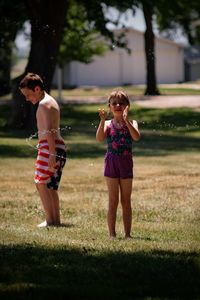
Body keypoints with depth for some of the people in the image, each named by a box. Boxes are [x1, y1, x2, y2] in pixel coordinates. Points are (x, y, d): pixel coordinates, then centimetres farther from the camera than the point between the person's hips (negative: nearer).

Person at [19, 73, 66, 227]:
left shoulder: (44, 104, -11)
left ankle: (50, 220, -13)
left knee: (41, 182, -9)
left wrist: (51, 153, -27)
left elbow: (49, 131, -21)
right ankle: (56, 219, 15)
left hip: (49, 146, -10)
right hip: (59, 145, 10)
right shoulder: (51, 101, 20)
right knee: (51, 186, 13)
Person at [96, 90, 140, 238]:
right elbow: (100, 138, -15)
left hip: (126, 163, 0)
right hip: (112, 162, 0)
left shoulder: (132, 123, 1)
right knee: (113, 201, 3)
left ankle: (128, 233, 13)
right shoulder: (108, 124, 2)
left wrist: (126, 120, -27)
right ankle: (112, 234, 6)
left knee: (126, 201, 7)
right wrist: (102, 120, -24)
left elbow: (136, 137, -19)